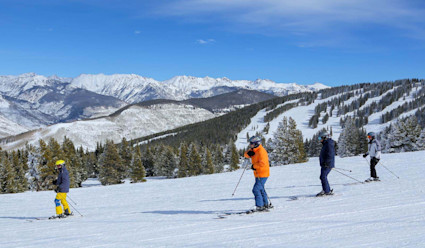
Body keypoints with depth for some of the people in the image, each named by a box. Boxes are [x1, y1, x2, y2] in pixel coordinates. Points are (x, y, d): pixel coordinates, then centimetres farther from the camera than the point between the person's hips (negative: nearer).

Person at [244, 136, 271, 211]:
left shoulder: (261, 151, -20)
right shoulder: (254, 150, 10)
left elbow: (262, 163, -29)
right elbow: (246, 155, 13)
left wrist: (254, 166, -17)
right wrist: (248, 153, -10)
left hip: (262, 174, -10)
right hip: (258, 174, 10)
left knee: (256, 189, -16)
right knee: (260, 189, 21)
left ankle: (260, 206, -13)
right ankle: (266, 204, 34)